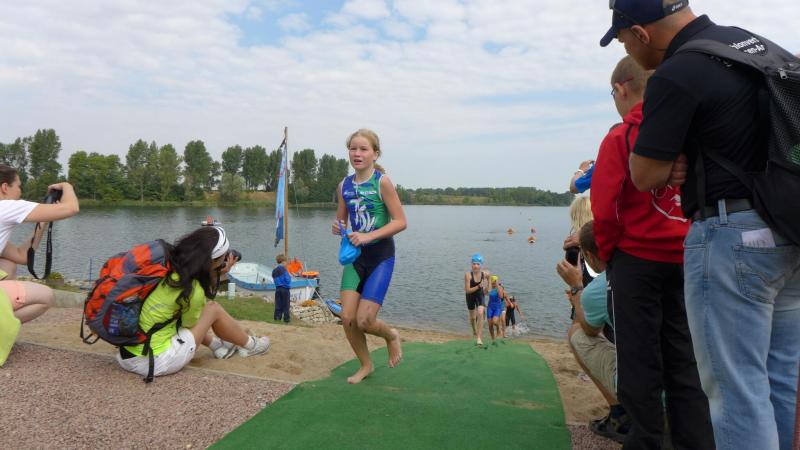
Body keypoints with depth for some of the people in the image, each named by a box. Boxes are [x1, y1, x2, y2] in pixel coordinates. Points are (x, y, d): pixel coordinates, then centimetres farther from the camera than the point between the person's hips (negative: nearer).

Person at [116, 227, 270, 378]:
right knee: (214, 309, 3)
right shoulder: (192, 290, -21)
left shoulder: (170, 264, -3)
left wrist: (217, 275, 6)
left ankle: (216, 345, 27)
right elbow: (190, 325, 2)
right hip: (154, 363, -7)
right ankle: (250, 345, 23)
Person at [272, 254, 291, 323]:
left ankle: (277, 317, 11)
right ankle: (286, 319, 5)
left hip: (277, 289, 6)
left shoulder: (274, 271, 8)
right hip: (285, 289, -6)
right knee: (286, 305, 2)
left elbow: (274, 280, 14)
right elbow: (287, 279, -19)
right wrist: (290, 276, 2)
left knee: (278, 304, 11)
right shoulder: (284, 269, -13)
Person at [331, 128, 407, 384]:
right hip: (355, 255, 5)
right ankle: (366, 365, 25)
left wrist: (368, 236, -24)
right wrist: (337, 229, -7)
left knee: (364, 321, -10)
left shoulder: (382, 182, -11)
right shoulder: (344, 185, 5)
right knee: (347, 318, 0)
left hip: (381, 256, -5)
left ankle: (392, 336, 26)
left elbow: (401, 222, -15)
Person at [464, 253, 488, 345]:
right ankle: (474, 331, 50)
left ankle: (479, 338, -15)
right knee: (472, 317, 17)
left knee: (480, 314, -22)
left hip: (480, 295, 0)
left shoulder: (485, 274, -20)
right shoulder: (468, 275, -29)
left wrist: (487, 288, 13)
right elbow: (467, 290, -29)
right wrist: (478, 286, -38)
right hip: (470, 296, 0)